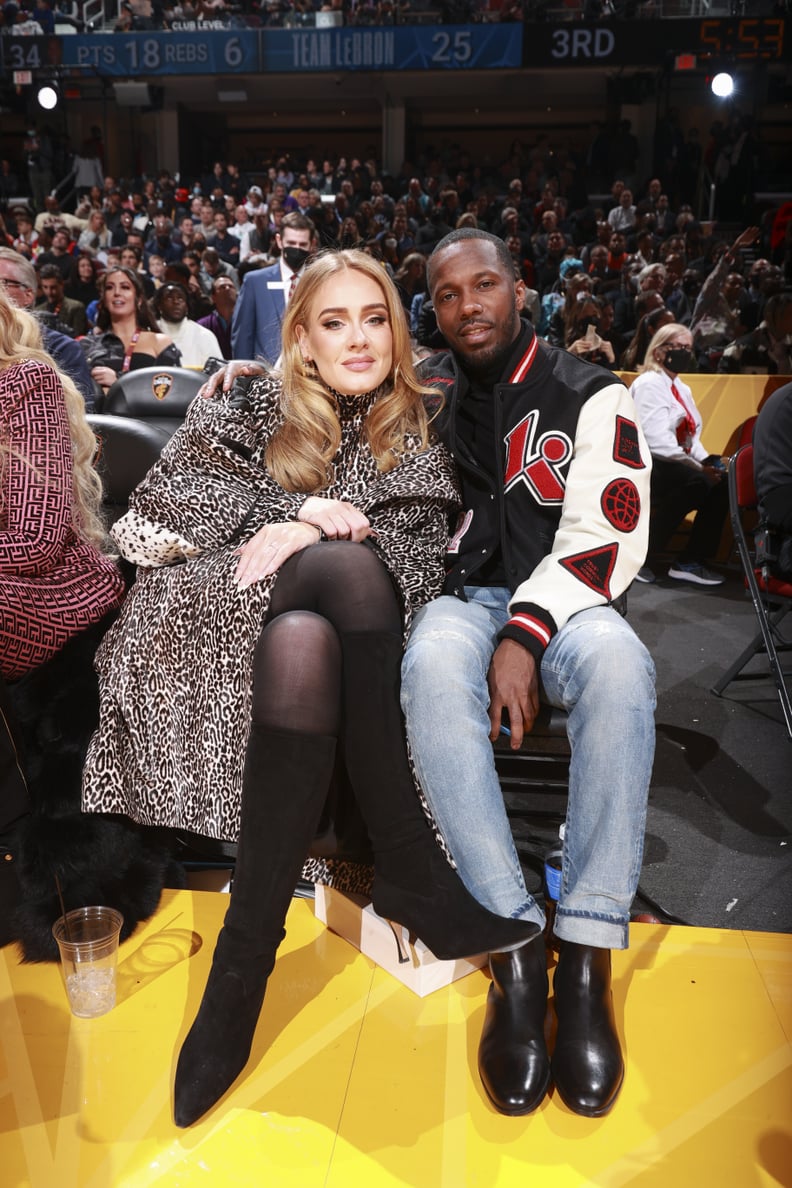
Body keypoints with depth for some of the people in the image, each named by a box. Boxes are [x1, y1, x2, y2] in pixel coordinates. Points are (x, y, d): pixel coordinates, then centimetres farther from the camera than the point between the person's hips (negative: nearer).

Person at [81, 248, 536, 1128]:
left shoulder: (415, 441, 17)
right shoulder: (247, 406, 16)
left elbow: (421, 566, 1)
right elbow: (160, 503, 1)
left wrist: (317, 531, -16)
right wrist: (302, 509, -11)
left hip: (311, 625, 2)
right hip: (202, 612, -1)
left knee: (303, 647, -36)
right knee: (344, 567, -33)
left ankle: (244, 960, -28)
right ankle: (410, 875, -31)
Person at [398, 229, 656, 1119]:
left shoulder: (589, 396, 4)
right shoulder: (417, 396, 12)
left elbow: (607, 534, -6)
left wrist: (526, 634, -21)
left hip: (559, 600, 0)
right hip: (460, 596, 1)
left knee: (618, 667, -35)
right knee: (432, 668, -35)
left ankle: (587, 961, -29)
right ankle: (516, 953, -30)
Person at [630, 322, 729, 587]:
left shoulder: (682, 389, 19)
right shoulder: (649, 384, -9)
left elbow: (692, 438, 14)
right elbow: (657, 442, -21)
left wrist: (709, 464, -6)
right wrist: (700, 468, -23)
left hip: (672, 468, 8)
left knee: (721, 484, -11)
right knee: (698, 483, -29)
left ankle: (691, 561, -5)